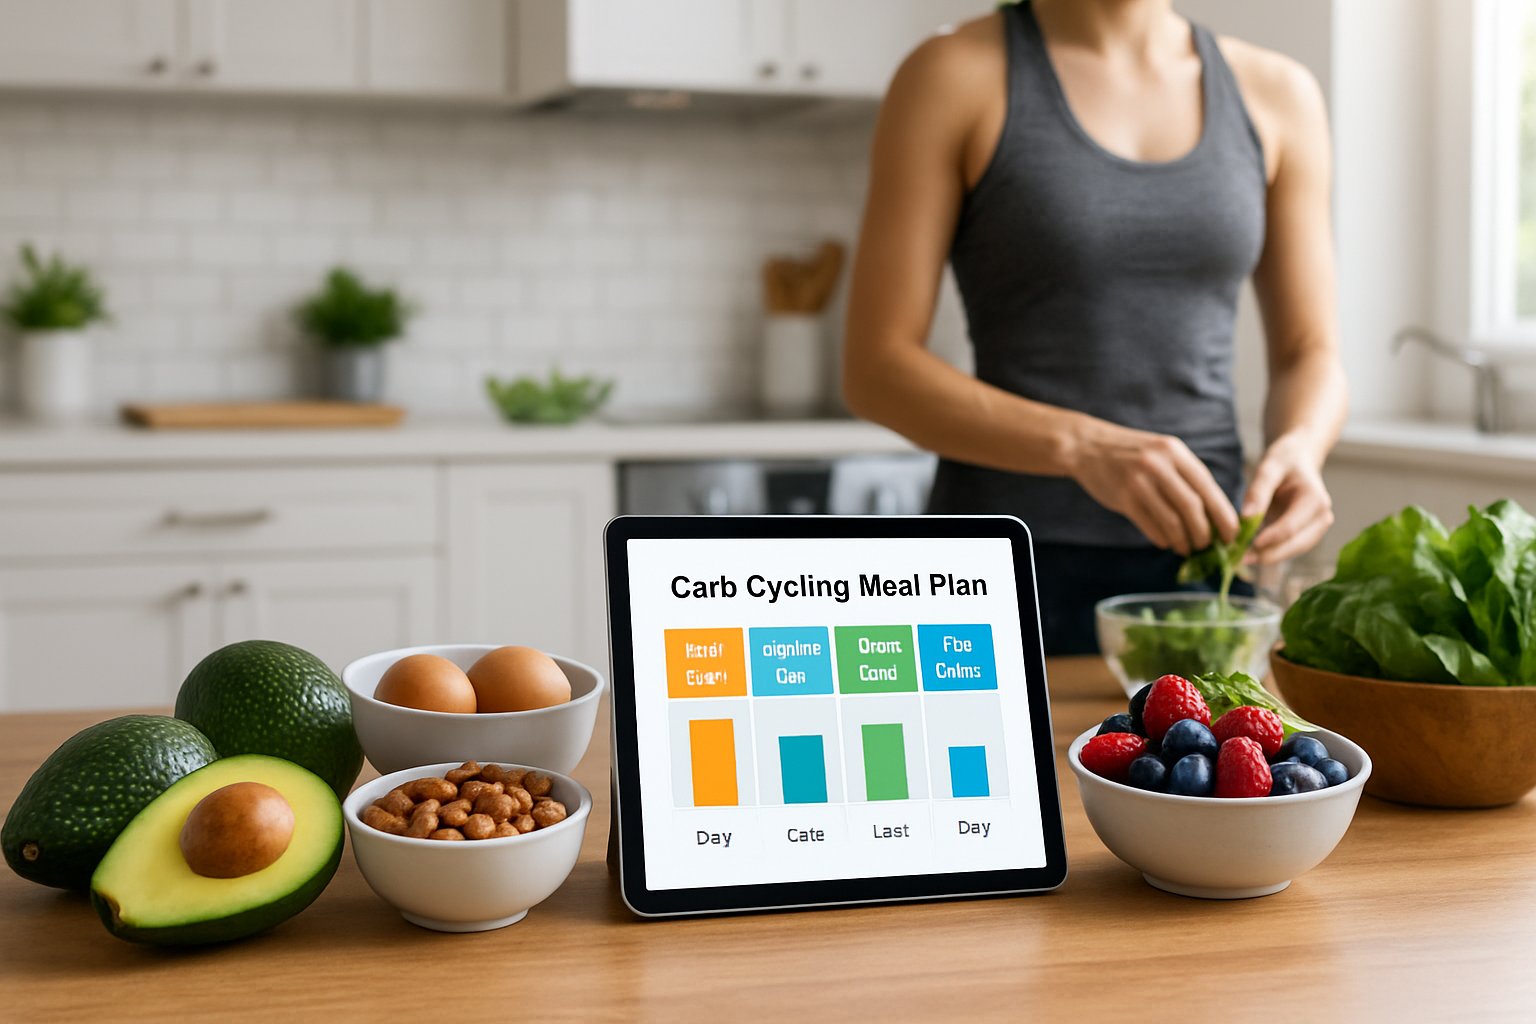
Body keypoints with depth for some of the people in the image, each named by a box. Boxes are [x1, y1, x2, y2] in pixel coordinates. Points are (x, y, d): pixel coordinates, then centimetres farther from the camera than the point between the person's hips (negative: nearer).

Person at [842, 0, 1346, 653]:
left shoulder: (1275, 94, 6)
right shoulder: (954, 77, -5)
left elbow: (1309, 357, 9)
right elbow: (875, 368, -9)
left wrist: (1296, 450, -15)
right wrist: (1082, 448, -24)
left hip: (1201, 556, 3)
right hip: (1010, 573, -3)